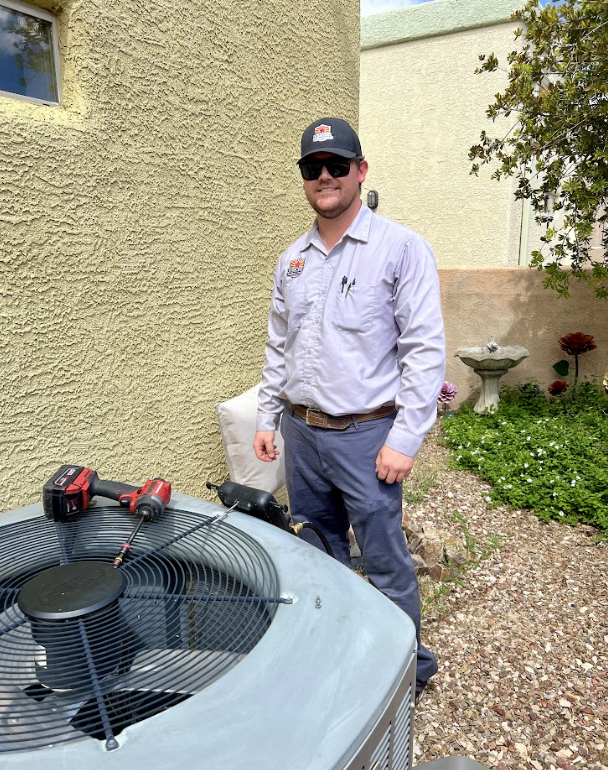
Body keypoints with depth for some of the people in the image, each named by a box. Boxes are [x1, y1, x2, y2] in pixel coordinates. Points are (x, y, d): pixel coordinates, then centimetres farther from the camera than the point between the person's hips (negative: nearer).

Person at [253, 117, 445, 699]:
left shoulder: (401, 248, -8)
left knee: (385, 562, 4)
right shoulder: (292, 259, 11)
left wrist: (405, 440, -16)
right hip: (301, 431, 6)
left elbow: (426, 350, -12)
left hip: (366, 435, -6)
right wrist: (267, 419, 13)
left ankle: (408, 666, 28)